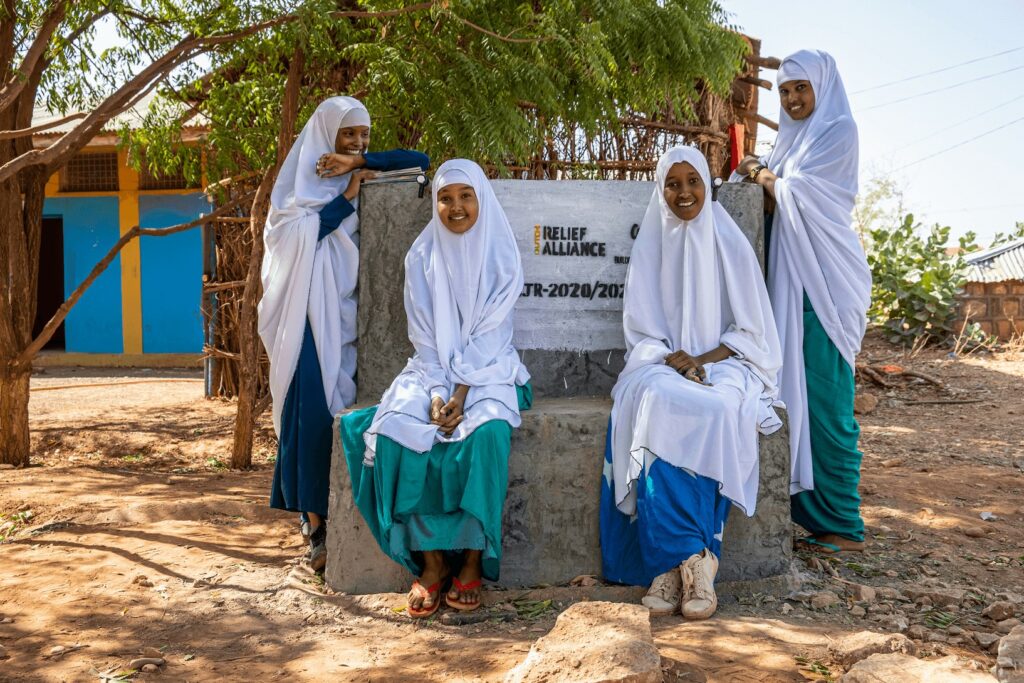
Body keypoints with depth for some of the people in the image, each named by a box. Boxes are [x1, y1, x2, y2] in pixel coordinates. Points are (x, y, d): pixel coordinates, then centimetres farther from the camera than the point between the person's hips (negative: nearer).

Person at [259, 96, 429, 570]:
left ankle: (336, 512, 11)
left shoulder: (363, 173, 15)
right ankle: (318, 526, -11)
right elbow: (304, 232, -10)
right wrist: (349, 193, -8)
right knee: (313, 409, -12)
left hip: (349, 308, 4)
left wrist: (358, 164, -5)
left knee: (346, 405, 1)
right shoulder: (302, 175, 5)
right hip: (313, 309, -4)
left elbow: (419, 160, 3)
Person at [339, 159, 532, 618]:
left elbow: (488, 335, -8)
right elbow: (425, 336, 0)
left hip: (489, 370, -2)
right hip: (433, 369, 2)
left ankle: (472, 560, -20)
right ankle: (430, 560, -19)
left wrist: (460, 395, -20)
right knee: (397, 429, -28)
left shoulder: (501, 256, -1)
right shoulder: (422, 257, 5)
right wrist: (436, 393, -15)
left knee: (487, 431, -34)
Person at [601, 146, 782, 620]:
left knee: (713, 410, -36)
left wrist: (703, 359, -13)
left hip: (723, 363, -1)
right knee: (653, 405, -35)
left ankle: (672, 563, -30)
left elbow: (751, 330, 4)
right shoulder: (650, 247, 10)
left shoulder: (730, 244, 6)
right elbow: (640, 329, 8)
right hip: (662, 363, 1)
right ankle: (695, 558, -34)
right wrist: (673, 358, -13)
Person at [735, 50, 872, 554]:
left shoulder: (839, 131, -4)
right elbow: (777, 195, 15)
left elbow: (795, 193, -11)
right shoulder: (792, 135, 19)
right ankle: (803, 506, 15)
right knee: (793, 391, 7)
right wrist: (759, 173, -3)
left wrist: (761, 174, 5)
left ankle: (843, 526, -1)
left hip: (824, 278, -8)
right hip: (791, 277, 8)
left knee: (825, 399, -8)